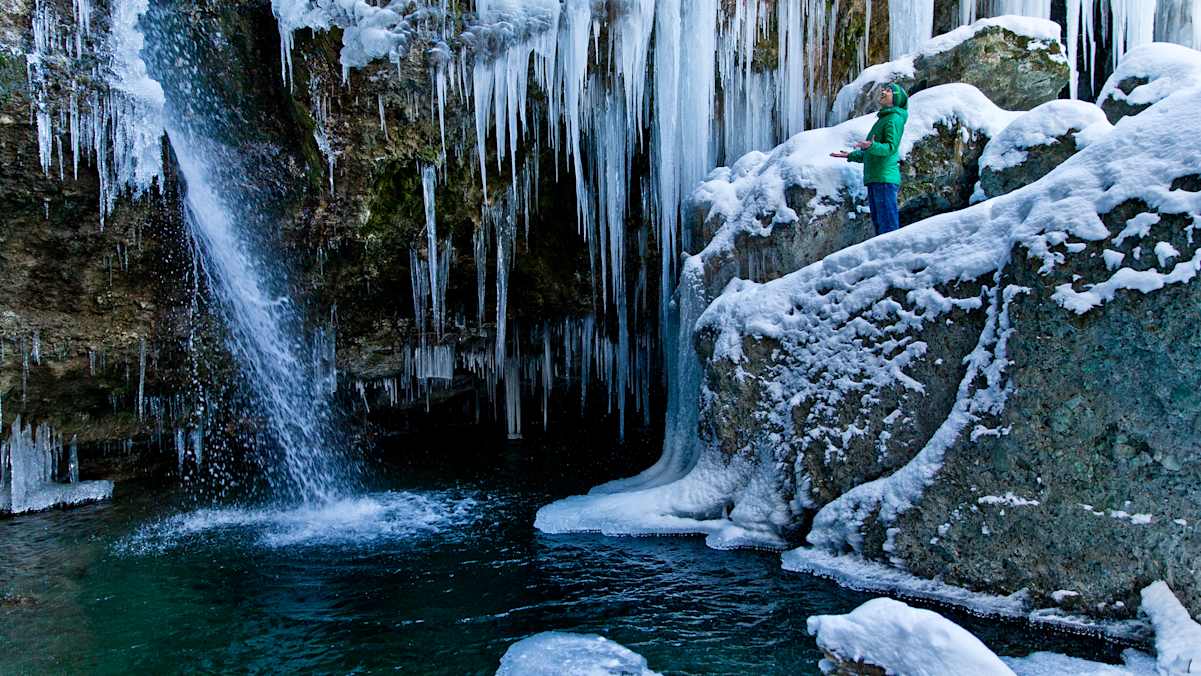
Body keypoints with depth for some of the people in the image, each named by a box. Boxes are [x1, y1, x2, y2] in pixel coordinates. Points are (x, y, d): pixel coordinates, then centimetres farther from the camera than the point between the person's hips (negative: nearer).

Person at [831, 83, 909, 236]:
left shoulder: (894, 118, -5)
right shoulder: (883, 119, 24)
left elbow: (891, 147, -18)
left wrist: (871, 146, -34)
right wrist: (851, 155, 28)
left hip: (885, 178, -10)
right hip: (874, 179, 10)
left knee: (888, 224, -12)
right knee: (879, 223, 11)